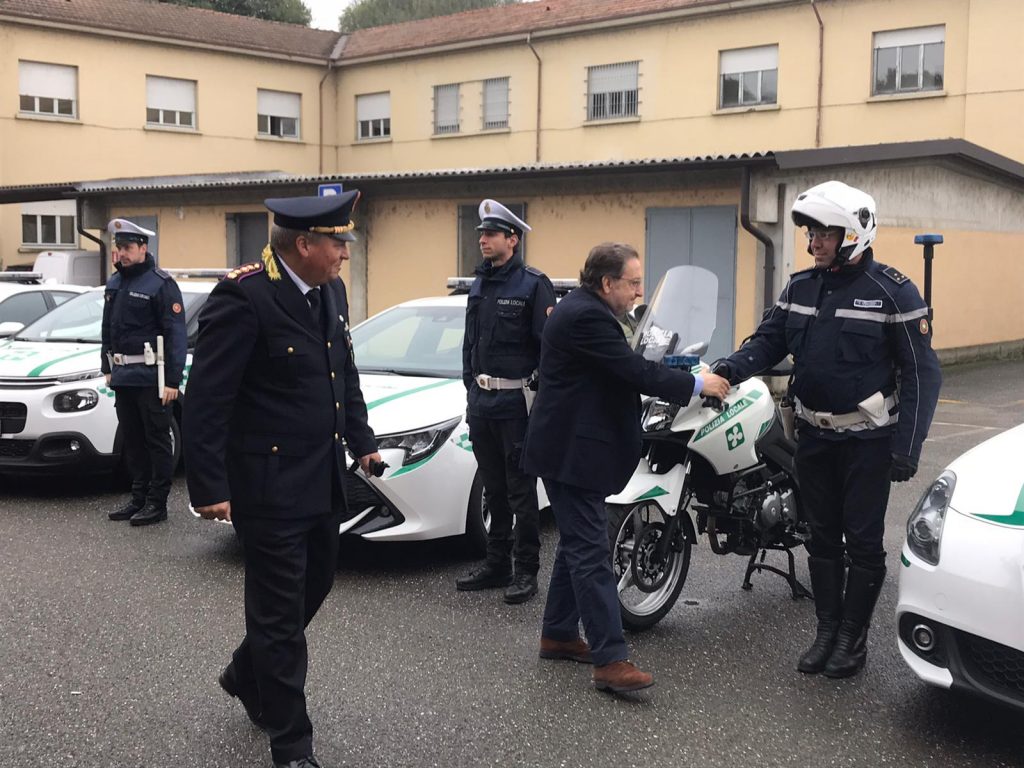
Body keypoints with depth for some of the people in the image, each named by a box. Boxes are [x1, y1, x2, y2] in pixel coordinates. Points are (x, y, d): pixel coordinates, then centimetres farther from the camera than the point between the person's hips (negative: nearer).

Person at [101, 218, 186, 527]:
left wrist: (172, 380, -17)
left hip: (151, 377, -8)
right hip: (123, 375, 8)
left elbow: (176, 334, -14)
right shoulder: (114, 283, 13)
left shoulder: (161, 283, -11)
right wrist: (108, 368, 18)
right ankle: (138, 498, 24)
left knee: (157, 440, 1)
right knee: (131, 440, 14)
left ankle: (157, 503, 8)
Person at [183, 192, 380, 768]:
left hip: (323, 479, 8)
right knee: (281, 613, 4)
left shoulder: (331, 291, 5)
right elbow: (207, 399, -19)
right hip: (271, 484, -8)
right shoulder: (245, 297, -20)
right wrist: (209, 488, -20)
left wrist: (362, 440, 14)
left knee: (315, 587, 21)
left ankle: (247, 675, 46)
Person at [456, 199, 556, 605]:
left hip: (517, 401, -7)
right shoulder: (478, 286, 14)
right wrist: (471, 385, 15)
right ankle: (497, 564, 23)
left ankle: (526, 570, 6)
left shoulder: (533, 284, -8)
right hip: (481, 400, 7)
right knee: (493, 489, 14)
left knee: (521, 490, -2)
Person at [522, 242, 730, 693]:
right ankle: (610, 661, -10)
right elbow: (635, 371, -22)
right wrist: (696, 384, -12)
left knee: (577, 546, 17)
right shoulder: (586, 316, -20)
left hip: (572, 448, 11)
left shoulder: (581, 310, 14)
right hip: (573, 453, -11)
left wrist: (686, 382, 6)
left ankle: (558, 635, 27)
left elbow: (623, 371, 16)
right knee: (591, 554, -11)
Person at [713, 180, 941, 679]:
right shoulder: (800, 287, 4)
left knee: (862, 542, 3)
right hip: (814, 434, 5)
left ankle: (853, 638, 16)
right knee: (822, 537, 13)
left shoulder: (893, 292, -13)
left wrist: (908, 446, -17)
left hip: (868, 438, -5)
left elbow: (922, 373, -12)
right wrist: (734, 367, -18)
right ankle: (826, 631, 25)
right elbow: (770, 340, 5)